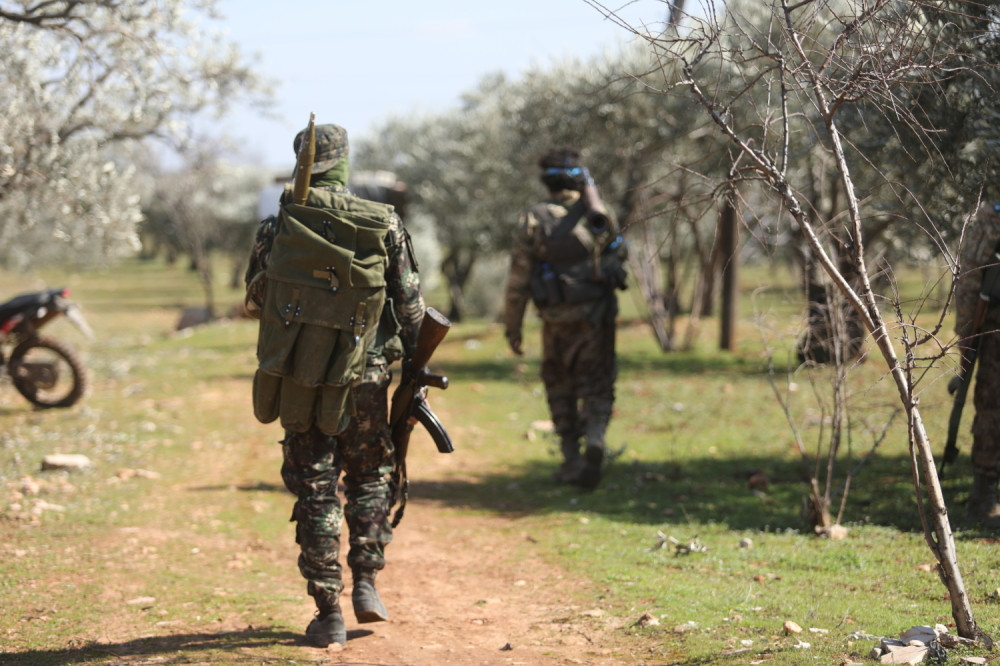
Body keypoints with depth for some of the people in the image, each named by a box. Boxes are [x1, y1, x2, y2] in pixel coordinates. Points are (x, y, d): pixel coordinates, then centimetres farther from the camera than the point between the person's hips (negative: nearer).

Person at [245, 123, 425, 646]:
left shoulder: (276, 228, -3)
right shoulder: (384, 223, -3)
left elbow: (255, 300, 9)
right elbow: (411, 306, 0)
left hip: (299, 381, 0)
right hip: (365, 377, 0)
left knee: (314, 490, 6)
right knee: (371, 475, 21)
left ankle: (328, 613, 5)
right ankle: (365, 583, 12)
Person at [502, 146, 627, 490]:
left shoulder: (533, 221, -8)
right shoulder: (597, 216, -3)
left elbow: (518, 281, -7)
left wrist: (512, 327, 2)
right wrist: (590, 189, 22)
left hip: (557, 320, 0)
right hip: (596, 317, 0)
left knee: (560, 388, 17)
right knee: (596, 388, 7)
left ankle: (571, 459, 18)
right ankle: (594, 439, -20)